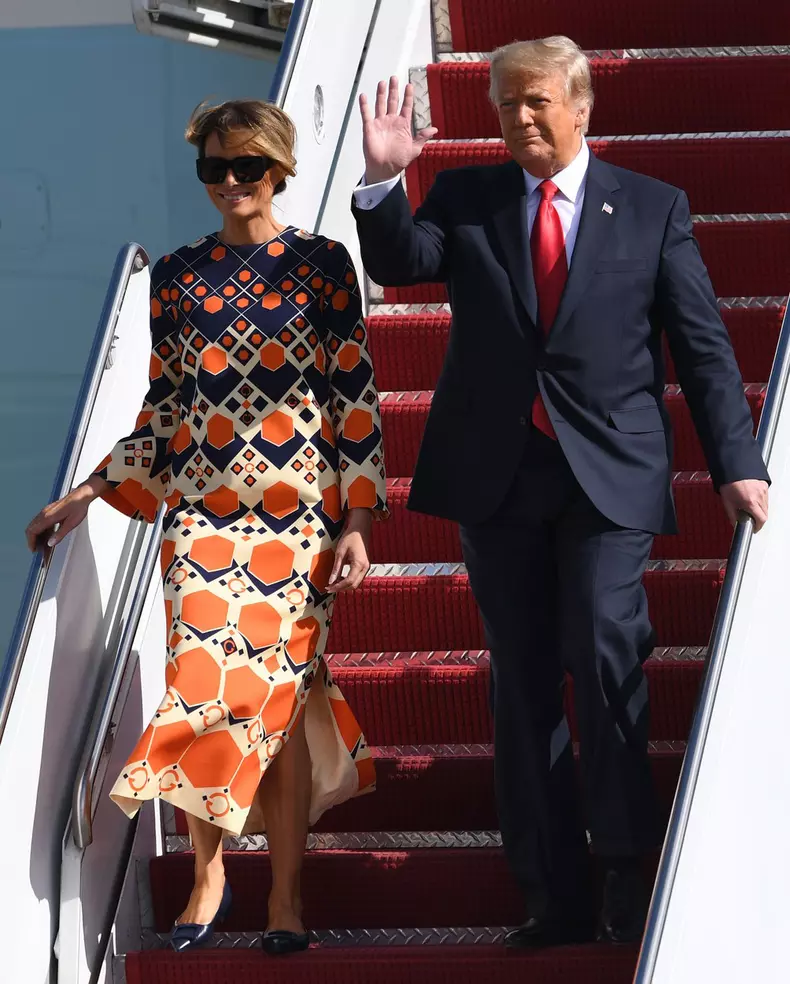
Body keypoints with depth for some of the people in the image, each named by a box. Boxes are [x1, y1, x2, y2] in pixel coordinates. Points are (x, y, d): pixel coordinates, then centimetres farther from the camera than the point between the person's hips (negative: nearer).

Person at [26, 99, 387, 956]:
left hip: (298, 514, -2)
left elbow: (355, 397, 2)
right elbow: (162, 410, 14)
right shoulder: (177, 277, 10)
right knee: (202, 690, -8)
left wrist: (357, 522, -4)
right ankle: (208, 874, 8)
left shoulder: (321, 265, 3)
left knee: (281, 692, -3)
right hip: (201, 517, 2)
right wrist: (89, 493, 8)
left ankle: (285, 892, 6)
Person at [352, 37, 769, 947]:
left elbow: (702, 346, 5)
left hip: (609, 471, -2)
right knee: (523, 684, 4)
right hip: (496, 473, 3)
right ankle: (555, 897, 9)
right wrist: (382, 182, -21)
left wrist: (736, 463, -2)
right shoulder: (466, 198, 10)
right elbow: (398, 264, -5)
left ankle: (628, 878, -4)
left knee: (607, 658, -14)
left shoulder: (652, 210, 6)